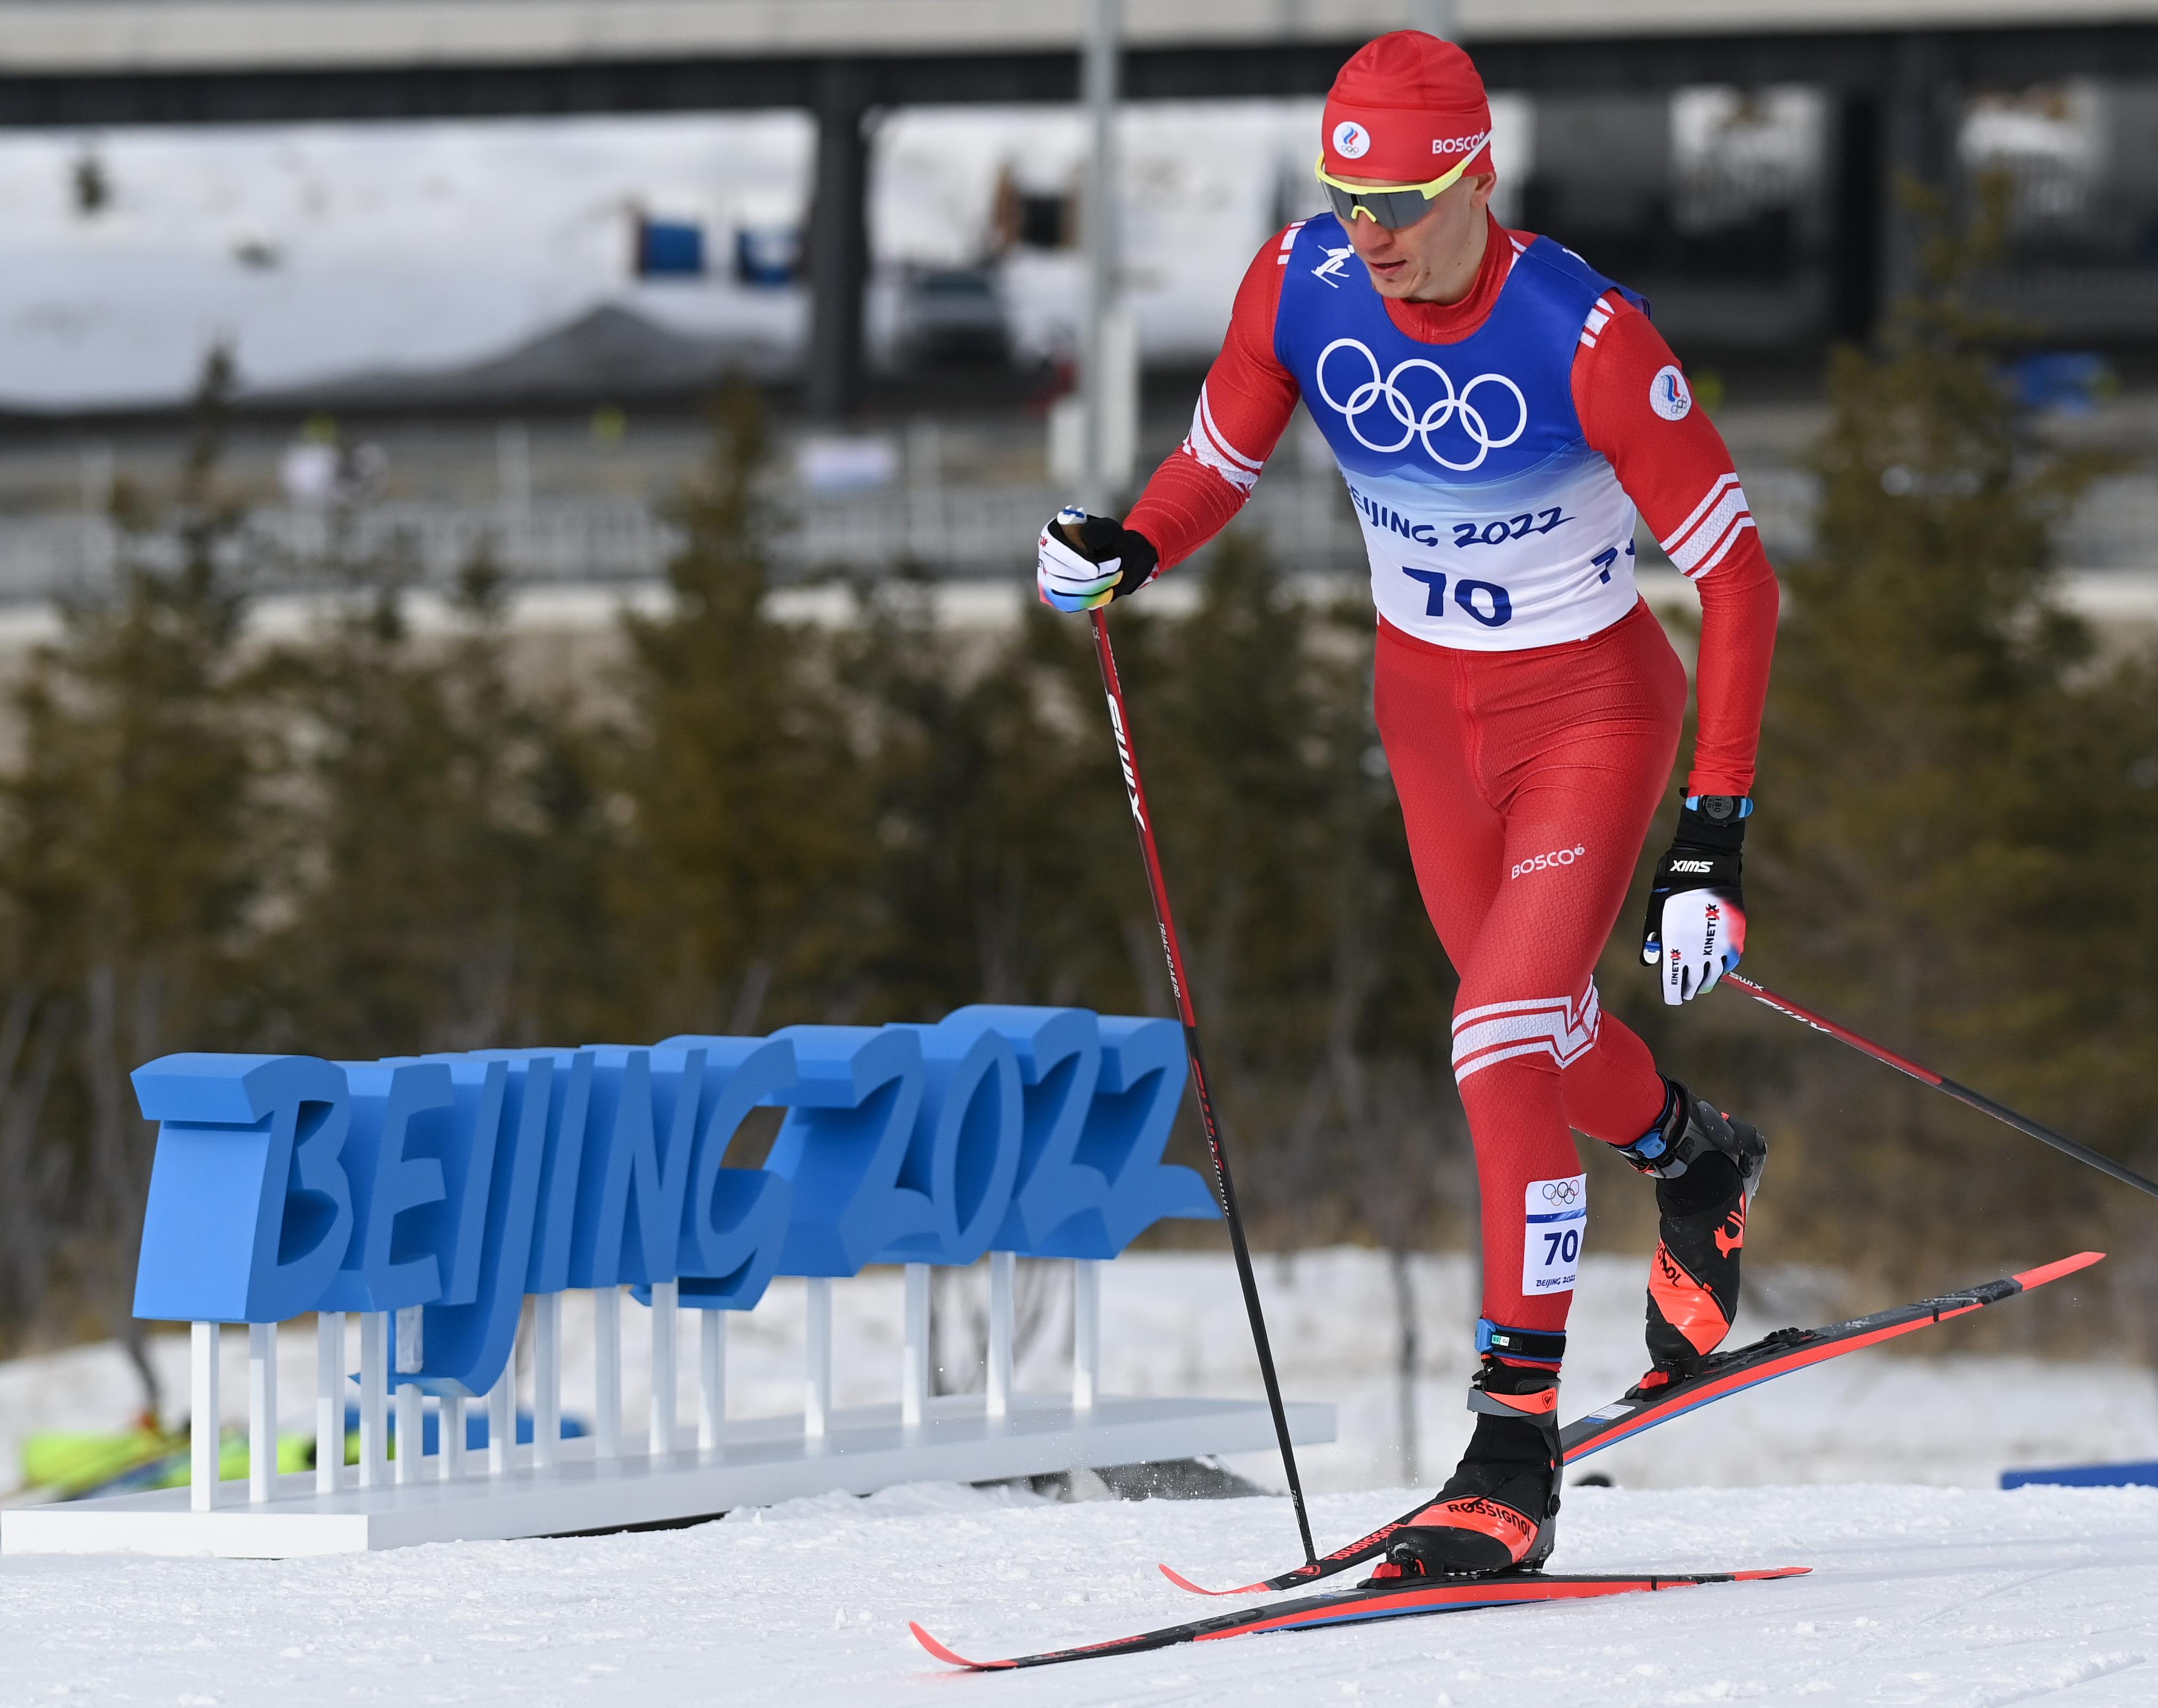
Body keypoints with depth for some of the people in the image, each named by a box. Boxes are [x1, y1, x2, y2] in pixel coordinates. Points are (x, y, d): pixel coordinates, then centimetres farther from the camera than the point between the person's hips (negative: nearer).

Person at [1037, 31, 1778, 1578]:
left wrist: (1715, 836, -28)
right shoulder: (1301, 288, -16)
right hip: (1429, 705, 6)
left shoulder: (1585, 339, -29)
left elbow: (1738, 575, -24)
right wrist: (1125, 553, -22)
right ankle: (1695, 1162, 58)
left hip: (1592, 710, -6)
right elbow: (1219, 464, 1)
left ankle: (1515, 1459, -14)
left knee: (1502, 1043, -20)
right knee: (1532, 1028, 23)